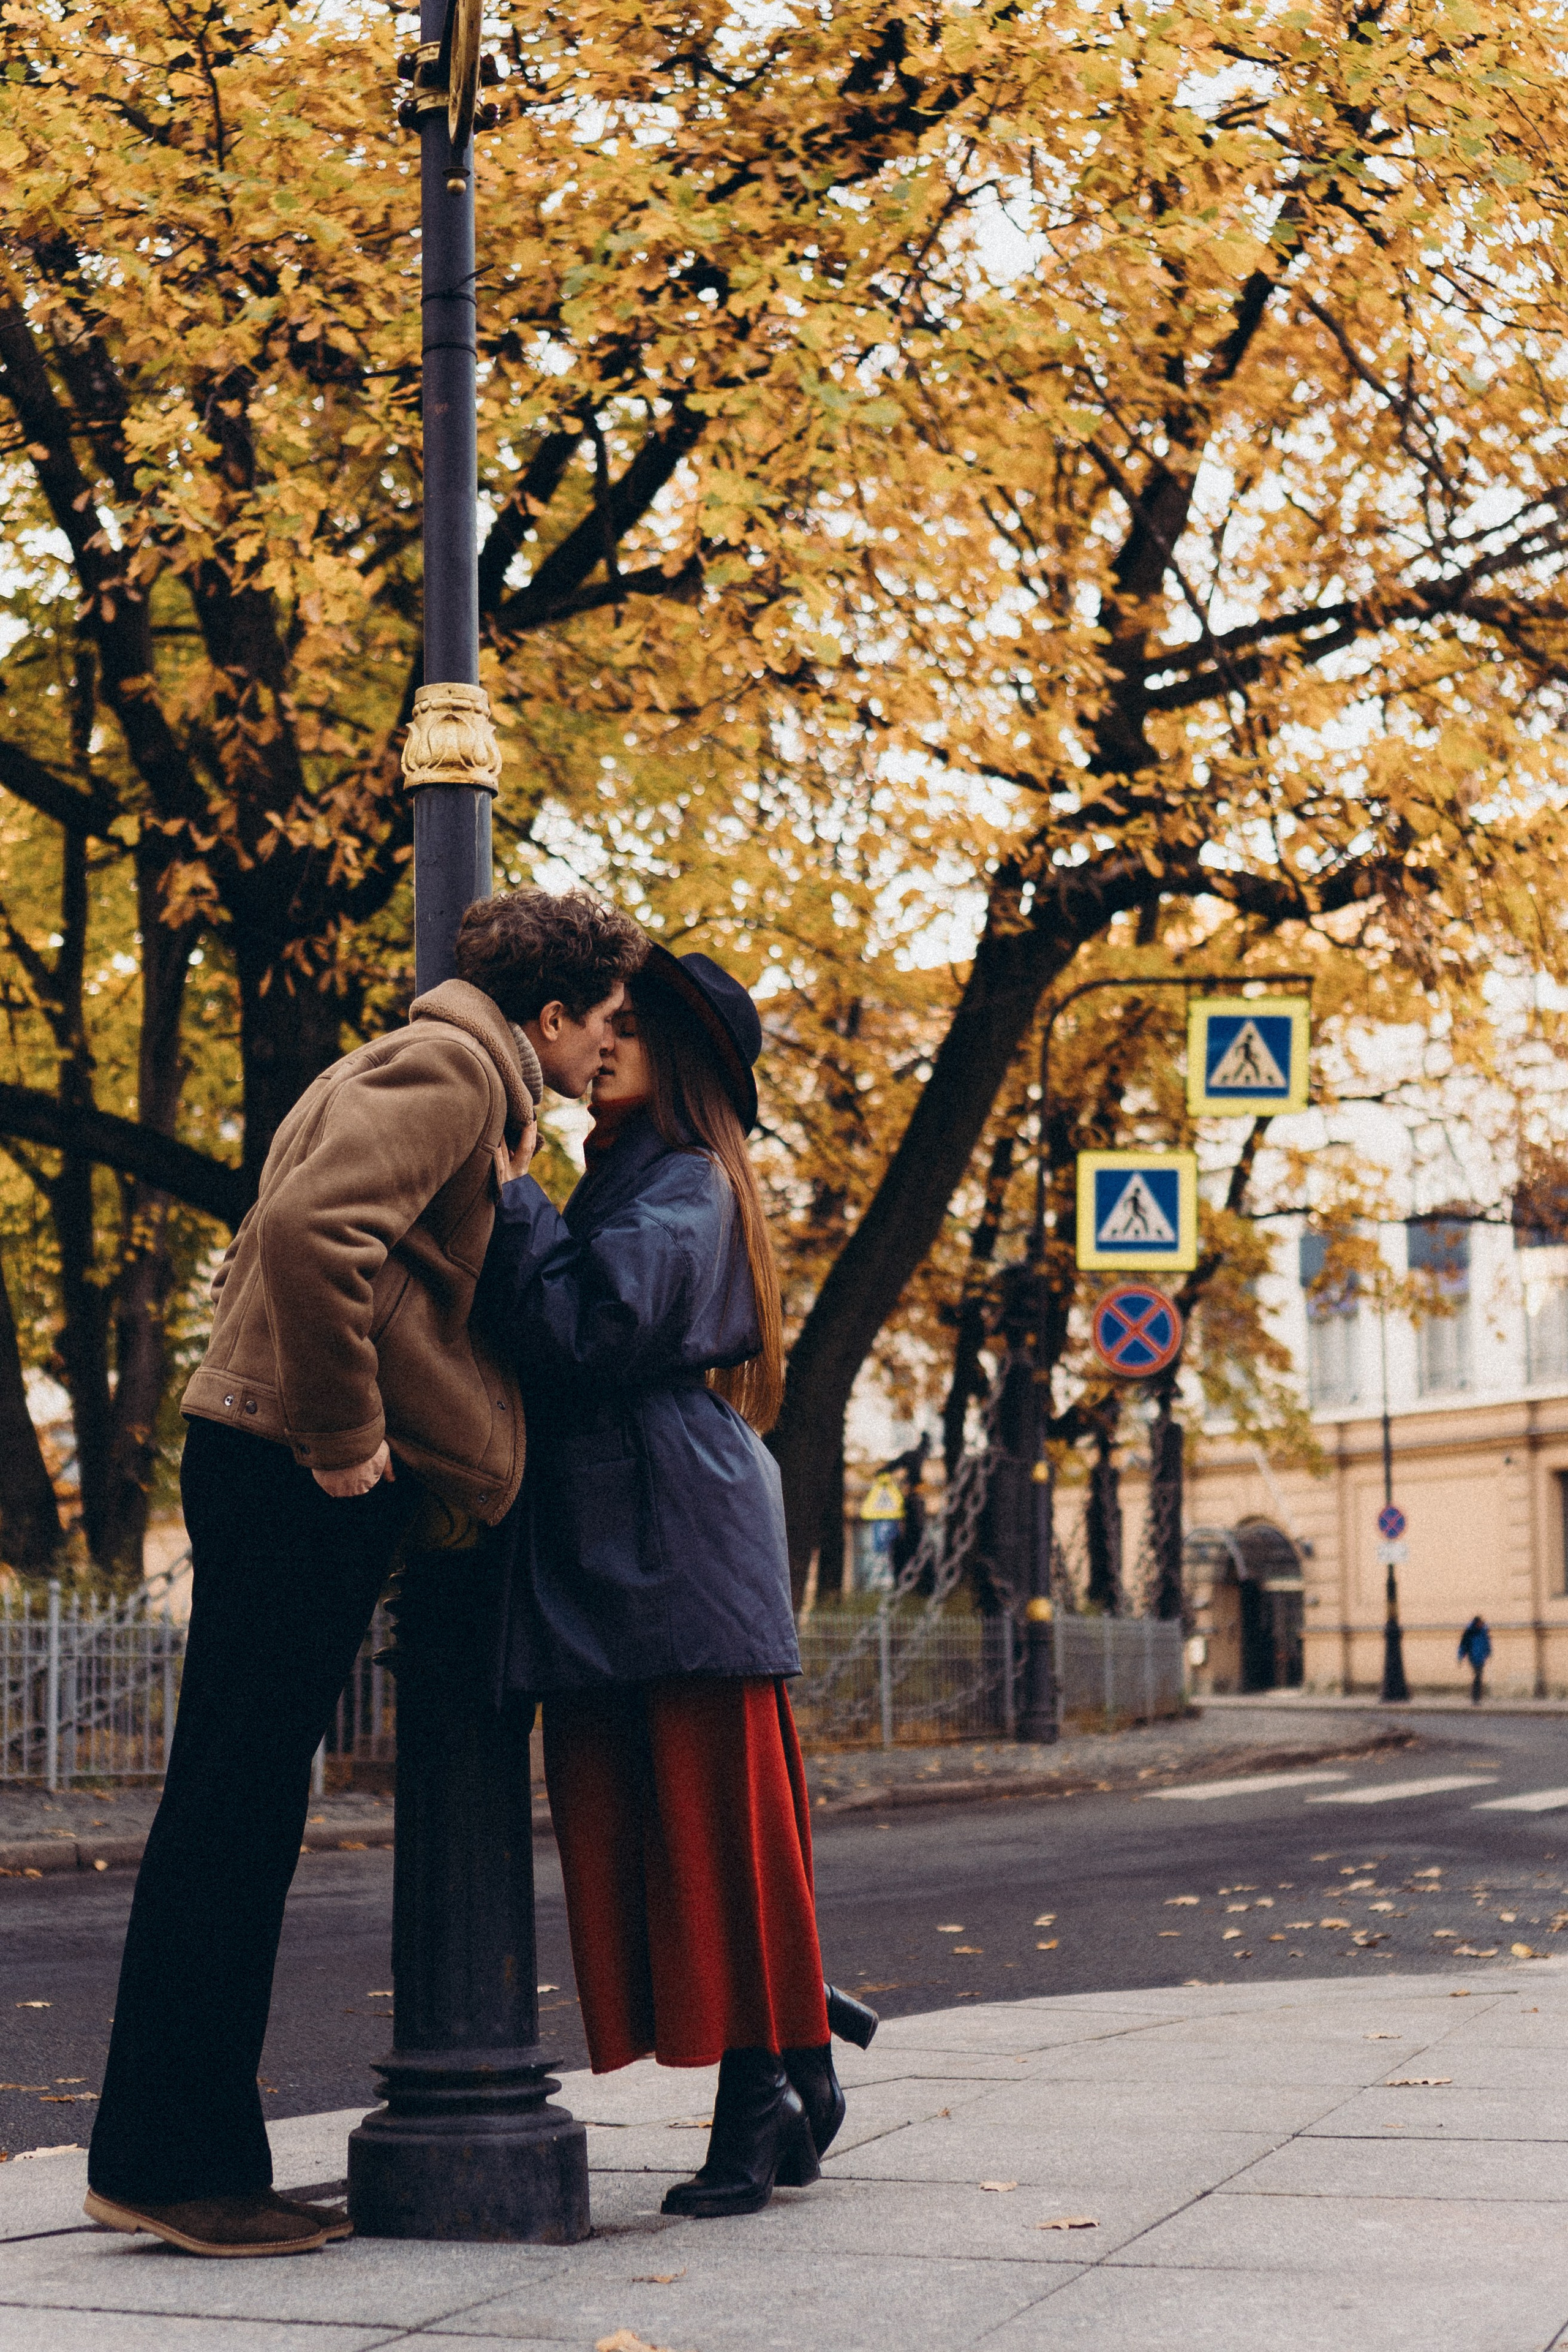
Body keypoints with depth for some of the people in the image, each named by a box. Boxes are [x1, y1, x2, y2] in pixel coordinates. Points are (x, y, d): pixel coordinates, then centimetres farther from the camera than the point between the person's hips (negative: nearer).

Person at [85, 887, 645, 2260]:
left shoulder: (433, 1068, 25)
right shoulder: (450, 1069, -8)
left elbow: (276, 1245, 29)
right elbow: (311, 1232, -25)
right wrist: (342, 1434, -18)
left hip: (281, 1473, 10)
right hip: (301, 1481, -10)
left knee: (240, 1810, 10)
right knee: (238, 1803, -7)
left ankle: (172, 2155, 14)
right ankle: (176, 2161, -3)